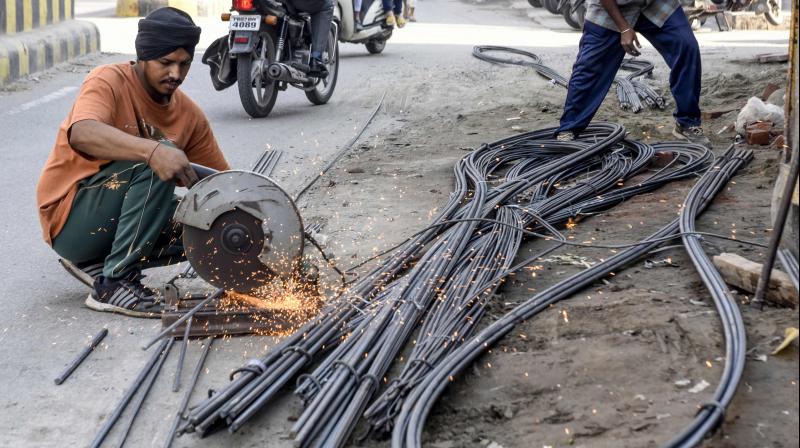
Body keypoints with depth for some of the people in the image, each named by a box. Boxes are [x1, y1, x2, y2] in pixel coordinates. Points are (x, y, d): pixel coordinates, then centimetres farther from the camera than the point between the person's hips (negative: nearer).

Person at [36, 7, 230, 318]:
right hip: (70, 219, -7)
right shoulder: (109, 81, -15)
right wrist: (154, 150, -51)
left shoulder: (189, 115, 3)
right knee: (156, 164, -28)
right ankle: (113, 284, -25)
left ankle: (98, 264, 1)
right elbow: (81, 134, -37)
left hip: (122, 223, 7)